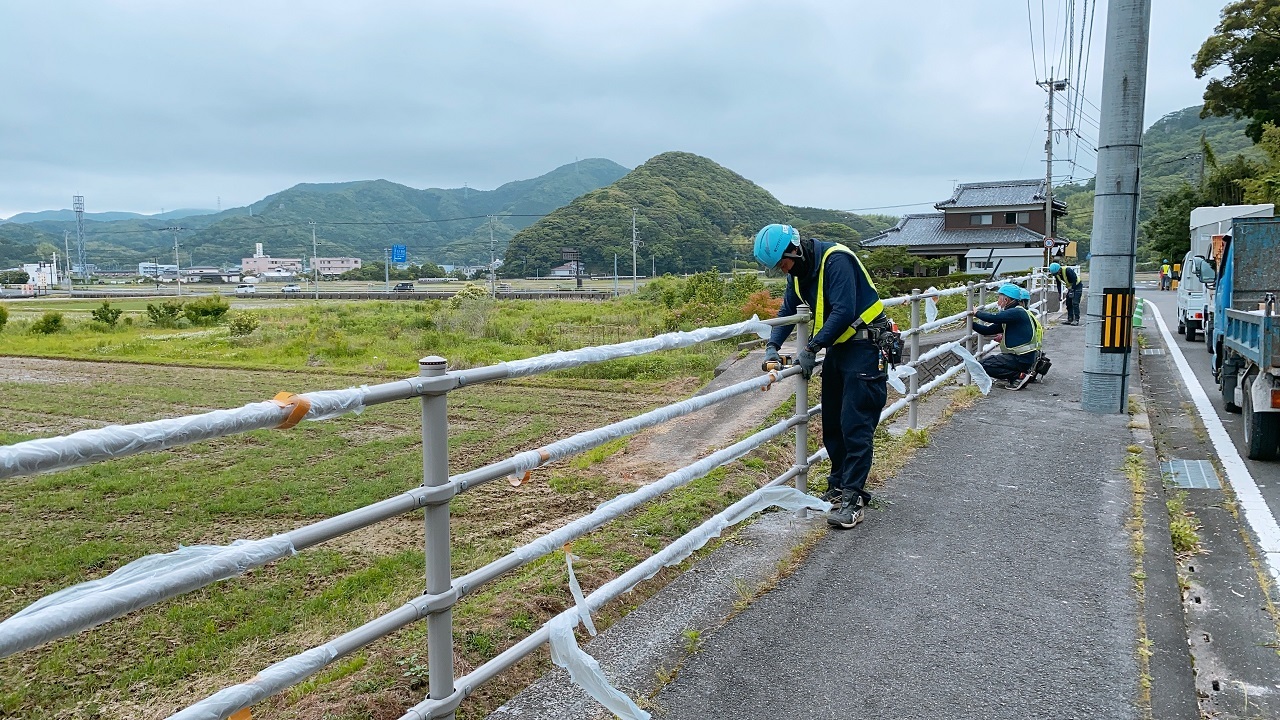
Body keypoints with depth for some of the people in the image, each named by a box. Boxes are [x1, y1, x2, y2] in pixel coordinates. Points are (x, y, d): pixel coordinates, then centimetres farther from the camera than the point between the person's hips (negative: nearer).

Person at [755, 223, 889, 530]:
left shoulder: (836, 260, -22)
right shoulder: (799, 271, 6)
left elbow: (844, 312, -27)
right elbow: (788, 310, 15)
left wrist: (811, 348, -22)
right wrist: (772, 346, 0)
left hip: (864, 348, -9)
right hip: (836, 347, 9)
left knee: (855, 426, -11)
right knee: (832, 424, 12)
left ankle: (853, 500, -8)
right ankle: (839, 486, 24)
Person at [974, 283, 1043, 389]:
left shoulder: (1017, 312, -14)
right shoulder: (1011, 314, 16)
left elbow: (993, 317, -27)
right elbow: (988, 330, 12)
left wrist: (977, 313, -11)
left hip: (1022, 359, -10)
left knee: (985, 365, -11)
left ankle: (1019, 376, -11)